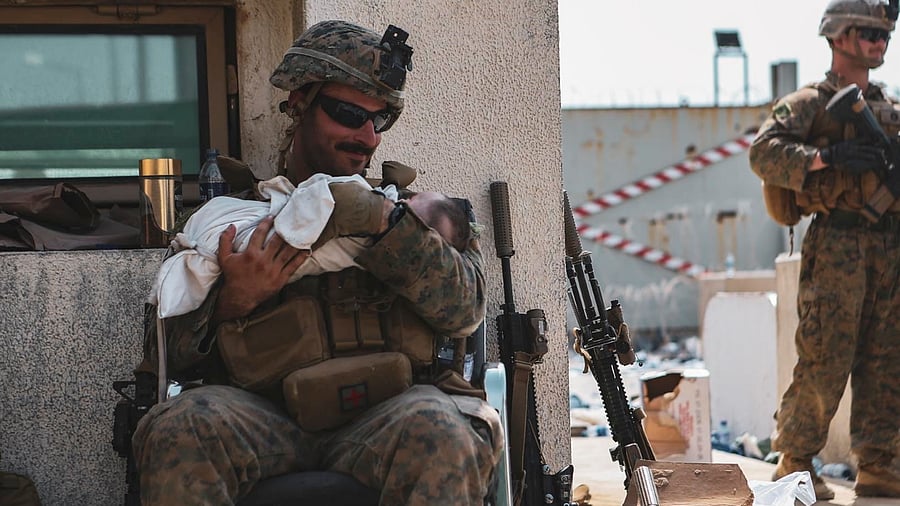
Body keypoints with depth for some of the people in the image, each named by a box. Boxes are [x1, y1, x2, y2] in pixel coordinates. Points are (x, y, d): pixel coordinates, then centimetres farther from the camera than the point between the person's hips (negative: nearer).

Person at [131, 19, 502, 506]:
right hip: (264, 419, 0)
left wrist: (386, 225, -9)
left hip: (381, 419, 0)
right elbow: (161, 356, 15)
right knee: (180, 429, -33)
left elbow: (464, 308, 4)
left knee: (442, 432, -36)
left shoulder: (410, 214, 25)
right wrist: (232, 301, -5)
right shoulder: (231, 214, 22)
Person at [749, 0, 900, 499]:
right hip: (837, 244, -6)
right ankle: (795, 462, 5)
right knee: (825, 359, -6)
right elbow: (764, 152, -15)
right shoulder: (809, 103, -1)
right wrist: (828, 156, -24)